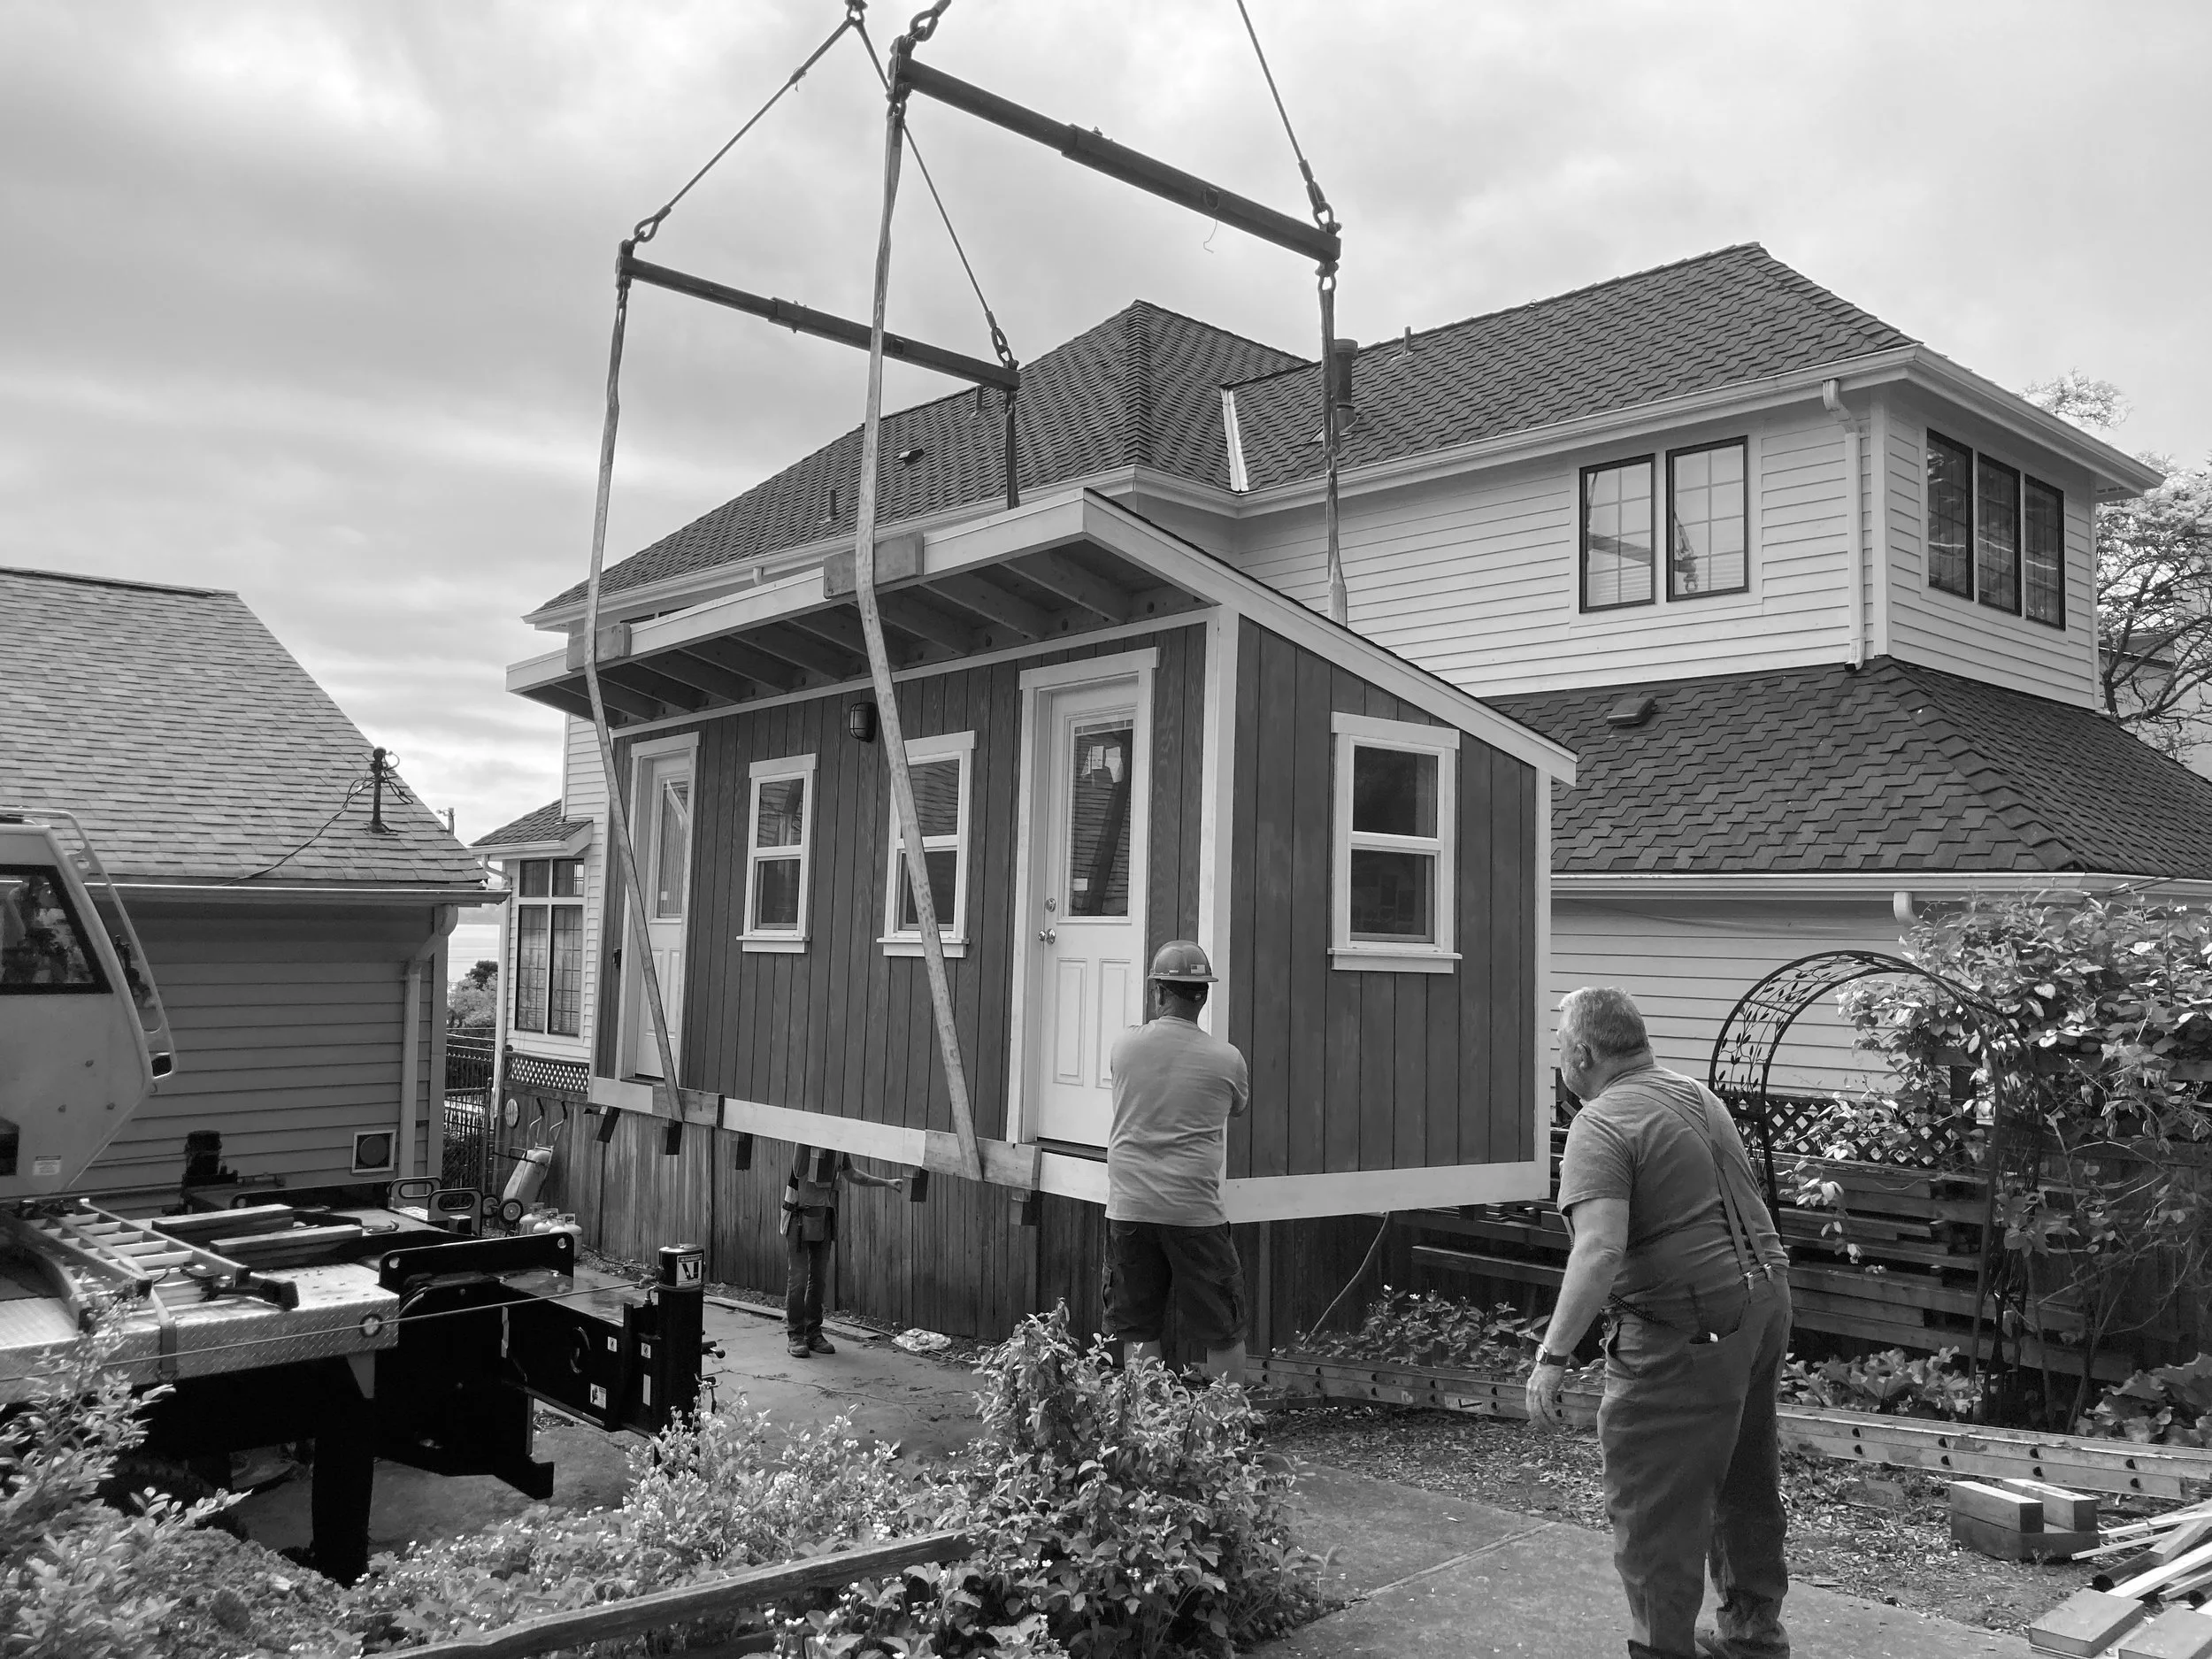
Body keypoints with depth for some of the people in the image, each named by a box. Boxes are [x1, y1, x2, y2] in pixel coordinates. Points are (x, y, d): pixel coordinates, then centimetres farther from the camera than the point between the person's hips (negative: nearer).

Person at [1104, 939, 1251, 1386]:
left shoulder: (1125, 1045, -1)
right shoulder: (1226, 1059, -5)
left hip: (1128, 1207, 2)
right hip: (1194, 1211, -2)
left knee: (1137, 1331, 11)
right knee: (1223, 1332, 11)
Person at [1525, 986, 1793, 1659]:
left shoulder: (1602, 1125, -17)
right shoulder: (1700, 1094, 12)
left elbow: (1600, 1251, -28)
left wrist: (1553, 1356, -27)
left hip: (1688, 1331, -10)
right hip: (1764, 1300, 10)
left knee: (1651, 1507, 1)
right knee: (1745, 1482, 23)